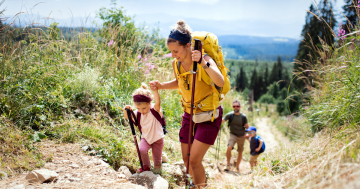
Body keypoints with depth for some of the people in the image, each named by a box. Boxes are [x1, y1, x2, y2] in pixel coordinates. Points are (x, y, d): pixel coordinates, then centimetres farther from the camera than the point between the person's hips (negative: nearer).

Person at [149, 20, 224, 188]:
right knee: (186, 159, 13)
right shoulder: (176, 63, -6)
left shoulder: (204, 59, -24)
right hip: (189, 114, 6)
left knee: (194, 160, -10)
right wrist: (160, 86, -1)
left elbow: (221, 82, -41)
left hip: (209, 116, -6)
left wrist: (204, 64, -54)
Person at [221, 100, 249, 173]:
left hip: (241, 136, 2)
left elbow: (247, 127, 2)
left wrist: (246, 126, -17)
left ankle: (237, 167, 29)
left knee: (240, 152, 10)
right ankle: (228, 165, -10)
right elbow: (222, 121, -22)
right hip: (233, 135, -2)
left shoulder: (243, 116, -10)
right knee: (229, 148, -25)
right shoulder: (230, 115, -12)